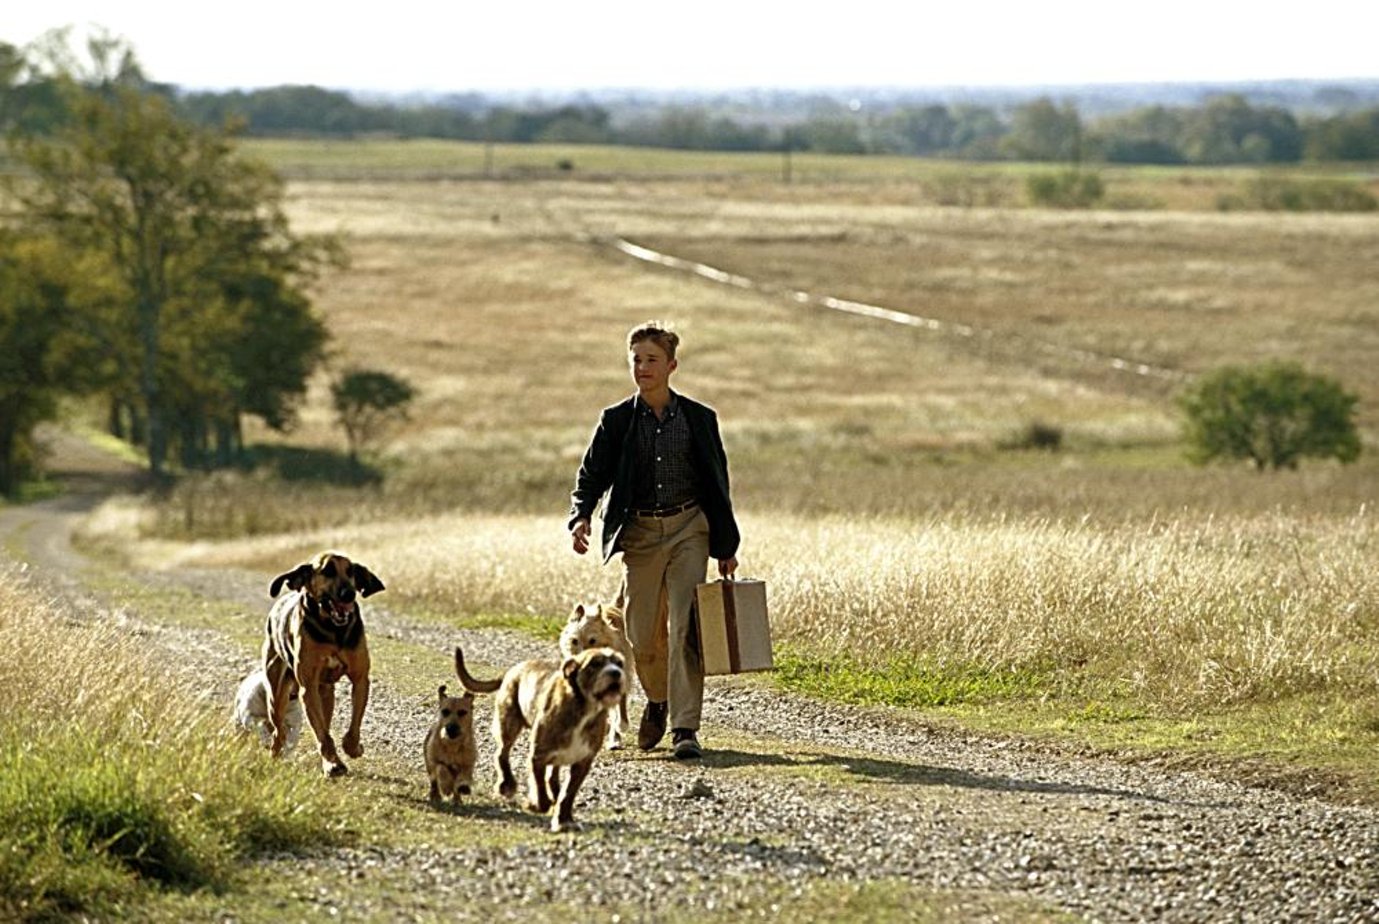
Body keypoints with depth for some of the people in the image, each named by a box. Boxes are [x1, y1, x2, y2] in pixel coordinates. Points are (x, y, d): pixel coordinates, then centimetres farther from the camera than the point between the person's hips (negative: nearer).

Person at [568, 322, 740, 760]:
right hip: (639, 533, 1)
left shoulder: (700, 419, 4)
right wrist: (581, 518, -17)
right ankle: (658, 700, 35)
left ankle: (685, 727, -13)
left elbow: (718, 485, 9)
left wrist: (727, 546, 6)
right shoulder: (616, 421, 4)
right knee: (642, 634, 5)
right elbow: (591, 475, 3)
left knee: (685, 628, -12)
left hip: (689, 530, -1)